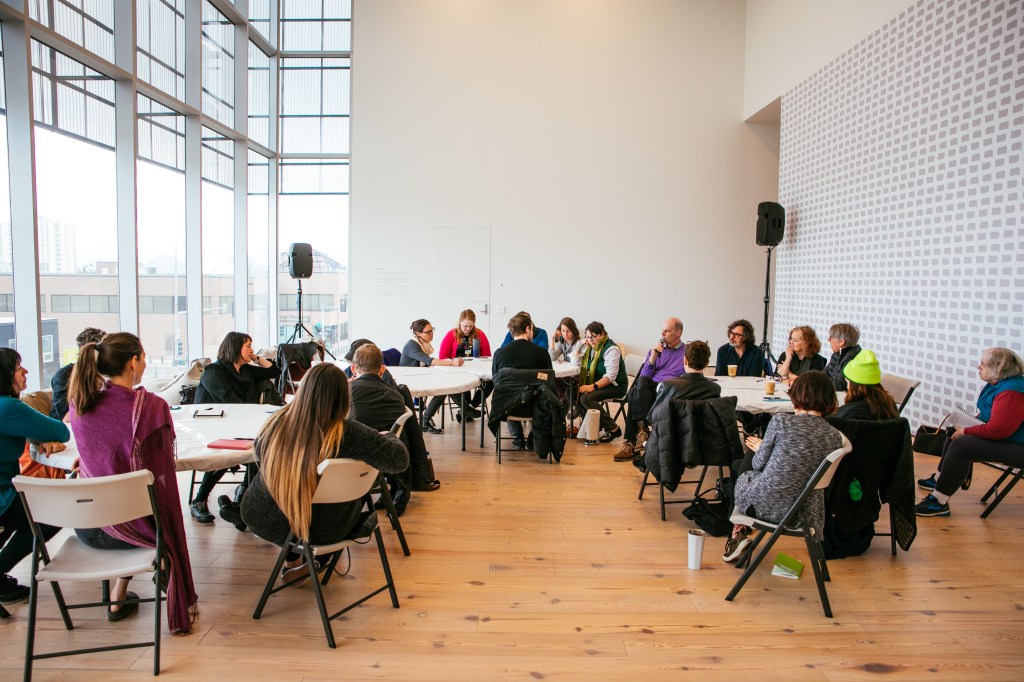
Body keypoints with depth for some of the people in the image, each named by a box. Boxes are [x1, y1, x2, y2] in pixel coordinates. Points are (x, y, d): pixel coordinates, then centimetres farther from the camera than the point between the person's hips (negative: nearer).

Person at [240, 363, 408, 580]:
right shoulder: (347, 434, -31)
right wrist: (388, 437, -8)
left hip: (264, 522, 3)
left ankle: (292, 561, 43)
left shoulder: (276, 423, -20)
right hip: (322, 532, -2)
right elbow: (399, 459, -30)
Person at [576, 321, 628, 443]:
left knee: (586, 398, -30)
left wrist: (593, 386, -33)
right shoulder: (590, 347, 12)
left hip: (615, 386, -8)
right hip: (596, 383, 8)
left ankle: (613, 428, -20)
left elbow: (611, 376, -23)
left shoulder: (611, 349, -15)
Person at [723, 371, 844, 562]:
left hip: (760, 504, -4)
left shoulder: (781, 421, -18)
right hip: (799, 514, 5)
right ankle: (743, 531, 39)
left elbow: (759, 463, -7)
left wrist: (760, 449, 18)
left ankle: (739, 532, 28)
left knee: (748, 461, 32)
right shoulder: (835, 437, -6)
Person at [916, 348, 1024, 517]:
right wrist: (965, 424, 2)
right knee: (956, 434, 19)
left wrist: (966, 431, -19)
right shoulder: (999, 384, 6)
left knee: (961, 445, -23)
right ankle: (940, 478, 33)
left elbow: (998, 429, -33)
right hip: (1002, 433, 12)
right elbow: (989, 416, 19)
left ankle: (939, 502, -20)